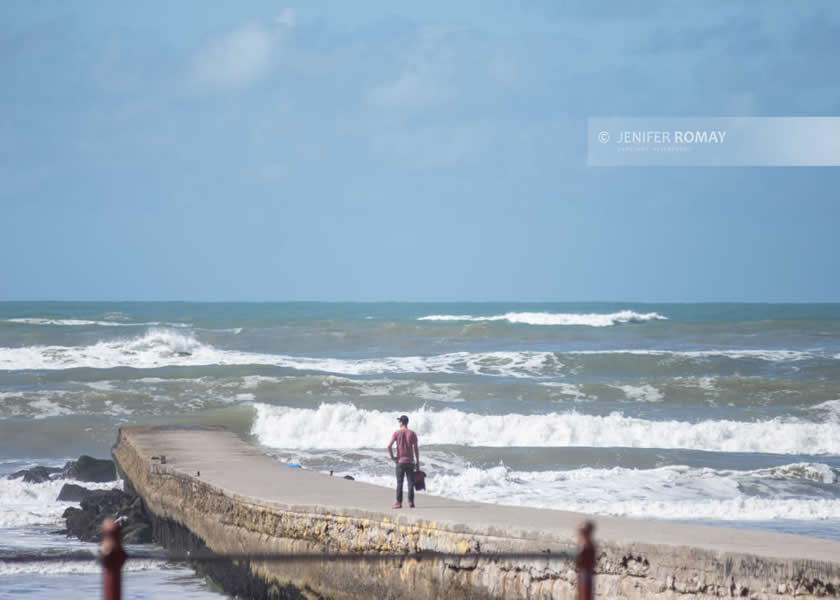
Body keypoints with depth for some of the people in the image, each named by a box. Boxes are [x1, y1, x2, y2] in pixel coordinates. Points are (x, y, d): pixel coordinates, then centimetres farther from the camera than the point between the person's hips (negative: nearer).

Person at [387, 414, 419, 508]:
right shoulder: (412, 433, 1)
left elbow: (389, 446, -12)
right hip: (410, 461, 1)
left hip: (400, 461, -1)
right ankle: (411, 502, 1)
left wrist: (392, 457, -1)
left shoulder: (397, 433, -3)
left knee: (399, 483, 2)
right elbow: (416, 448, 0)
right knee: (410, 482, 4)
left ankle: (399, 502, 0)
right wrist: (417, 462, 5)